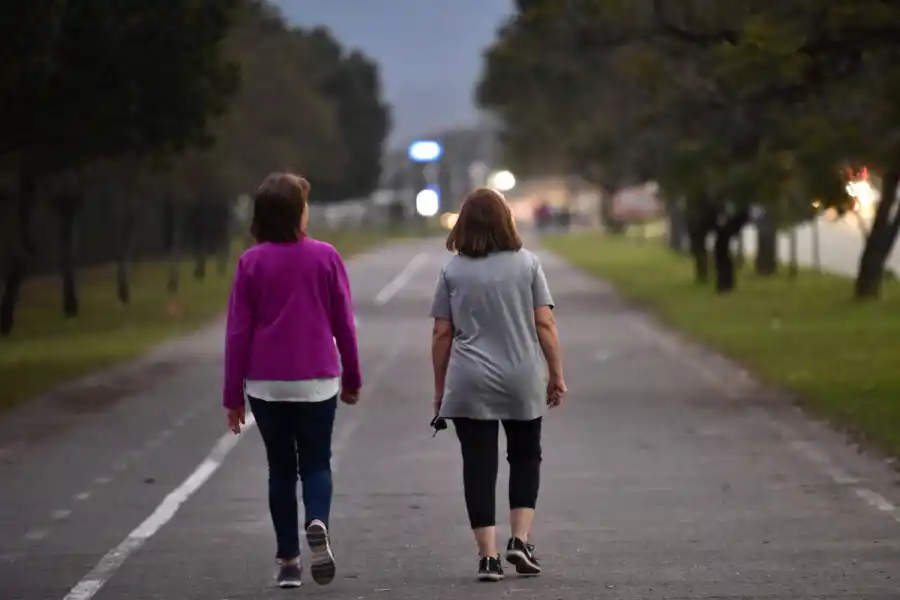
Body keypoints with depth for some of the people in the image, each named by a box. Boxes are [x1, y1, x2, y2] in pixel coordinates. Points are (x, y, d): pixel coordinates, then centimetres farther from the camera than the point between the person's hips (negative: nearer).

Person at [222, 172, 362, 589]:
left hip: (266, 384, 1)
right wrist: (352, 378, 13)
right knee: (316, 463, 9)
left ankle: (288, 560, 9)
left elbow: (238, 331, -2)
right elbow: (344, 323, 1)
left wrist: (233, 394, 4)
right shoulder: (324, 257, -4)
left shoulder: (251, 263, -3)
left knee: (281, 469, 12)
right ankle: (318, 524, -20)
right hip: (317, 382, -1)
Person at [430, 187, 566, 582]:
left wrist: (440, 387, 10)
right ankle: (520, 539, 6)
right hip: (523, 381, 1)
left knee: (479, 465, 2)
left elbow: (441, 334, 1)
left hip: (470, 385, -1)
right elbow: (545, 325, -2)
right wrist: (556, 374, 6)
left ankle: (488, 555, -2)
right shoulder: (527, 263, 1)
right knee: (525, 456, 18)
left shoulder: (453, 270, 1)